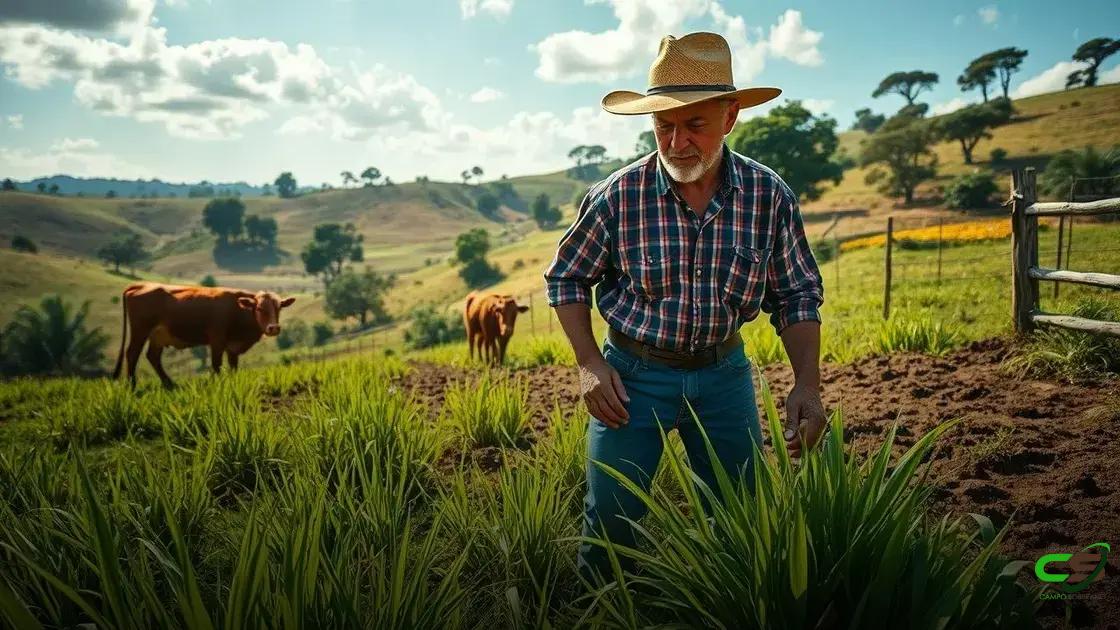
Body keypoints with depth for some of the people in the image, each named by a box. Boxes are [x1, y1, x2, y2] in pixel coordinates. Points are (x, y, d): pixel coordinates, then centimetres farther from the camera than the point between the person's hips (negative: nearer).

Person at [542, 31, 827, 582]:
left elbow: (797, 296, 0)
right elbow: (565, 278, -1)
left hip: (724, 371, 2)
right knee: (611, 521, 5)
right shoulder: (617, 197, -15)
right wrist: (589, 364, -12)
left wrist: (807, 383, -13)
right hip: (633, 372, -1)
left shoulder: (770, 196, -11)